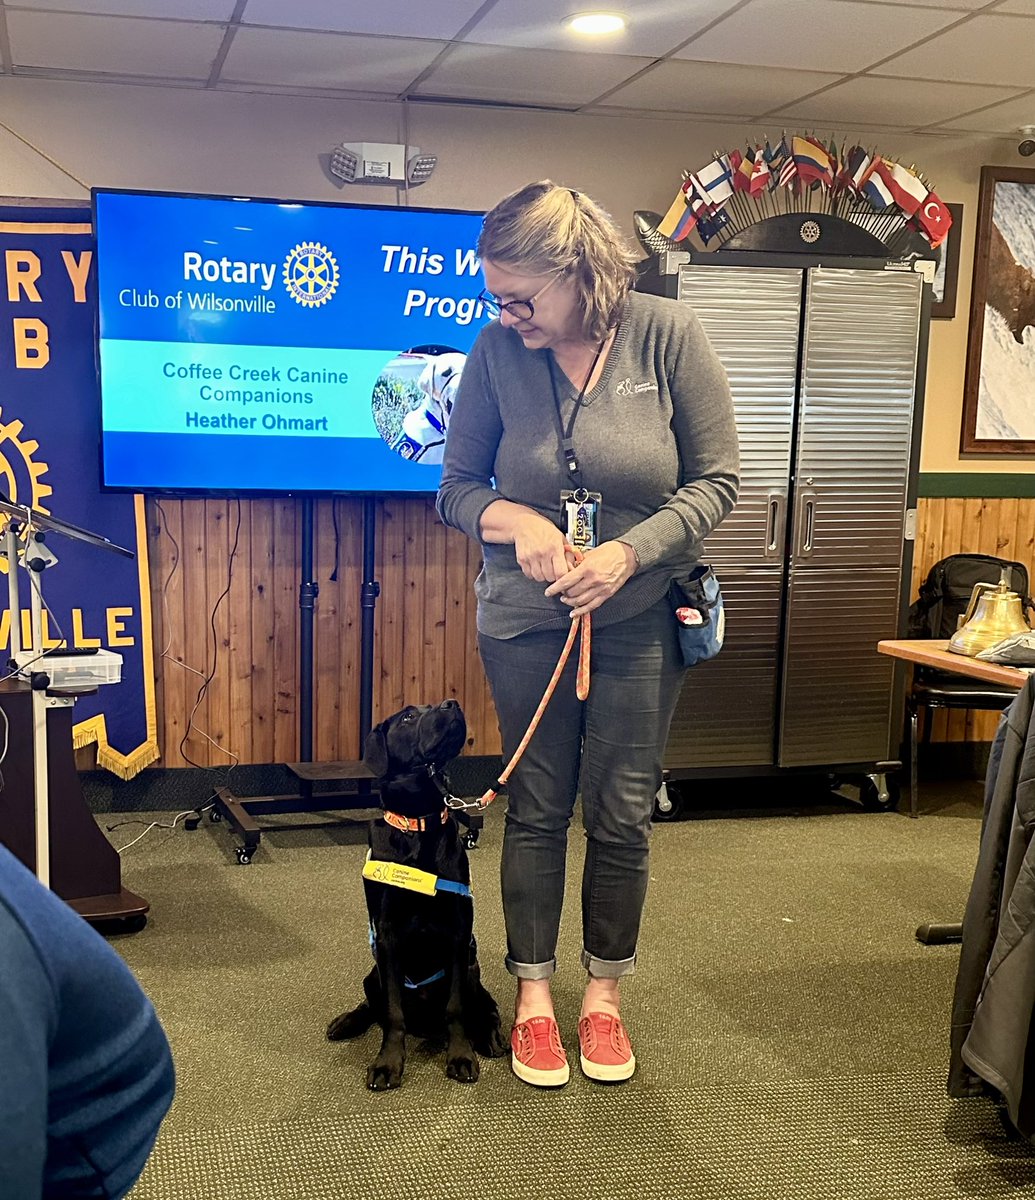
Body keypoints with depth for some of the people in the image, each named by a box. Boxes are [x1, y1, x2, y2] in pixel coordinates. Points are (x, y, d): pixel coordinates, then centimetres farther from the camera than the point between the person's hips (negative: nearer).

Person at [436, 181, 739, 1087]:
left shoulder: (669, 336, -12)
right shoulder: (498, 349, -8)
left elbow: (717, 479, -8)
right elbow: (457, 486, -1)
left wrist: (628, 551, -21)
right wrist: (517, 522, -21)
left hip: (642, 620, 0)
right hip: (525, 620, 1)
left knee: (622, 814, 10)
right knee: (537, 810, 10)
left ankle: (605, 994, 29)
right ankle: (534, 994, 27)